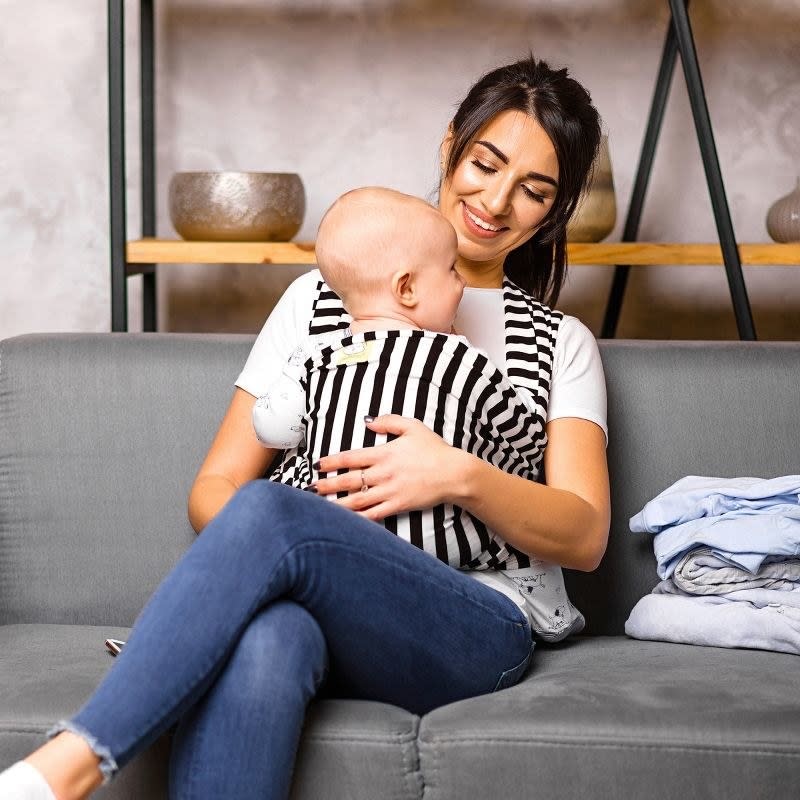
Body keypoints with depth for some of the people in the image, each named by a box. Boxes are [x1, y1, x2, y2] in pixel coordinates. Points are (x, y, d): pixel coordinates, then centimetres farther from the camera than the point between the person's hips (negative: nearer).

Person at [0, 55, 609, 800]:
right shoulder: (322, 298, 19)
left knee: (265, 513, -34)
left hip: (472, 630, -1)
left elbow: (583, 536, 7)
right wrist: (244, 563, -11)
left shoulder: (560, 344, 19)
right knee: (262, 639, -41)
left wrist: (461, 477, -13)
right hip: (311, 607, 1)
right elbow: (215, 486, 13)